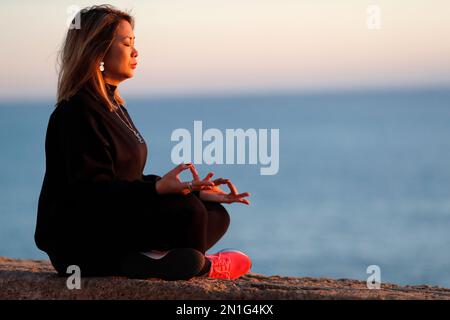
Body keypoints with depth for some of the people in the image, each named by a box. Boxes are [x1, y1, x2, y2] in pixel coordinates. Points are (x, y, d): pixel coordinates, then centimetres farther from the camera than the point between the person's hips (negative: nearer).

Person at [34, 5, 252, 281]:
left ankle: (147, 258, -18)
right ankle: (199, 265, 1)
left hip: (113, 225, 10)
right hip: (79, 245, -10)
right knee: (186, 211, -26)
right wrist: (158, 188, -35)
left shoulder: (113, 106, 17)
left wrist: (194, 190, 6)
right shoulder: (78, 111, -15)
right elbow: (92, 191, -23)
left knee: (216, 216, 2)